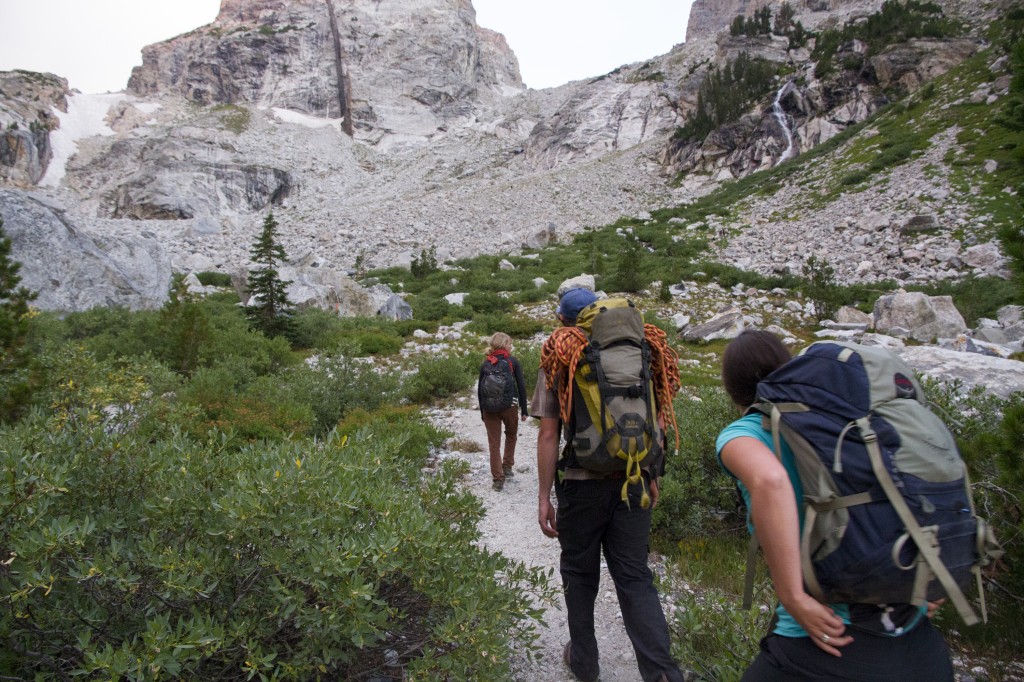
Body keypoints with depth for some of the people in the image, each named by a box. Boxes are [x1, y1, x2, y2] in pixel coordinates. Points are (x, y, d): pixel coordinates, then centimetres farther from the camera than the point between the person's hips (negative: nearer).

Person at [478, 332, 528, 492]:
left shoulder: (485, 364, 4)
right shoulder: (513, 362, -3)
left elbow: (480, 389, 7)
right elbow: (521, 387, -6)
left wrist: (482, 411, 15)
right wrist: (524, 409, 1)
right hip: (510, 406, -1)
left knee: (494, 443, 6)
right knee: (511, 436, 25)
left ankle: (498, 479, 5)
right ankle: (507, 467, 29)